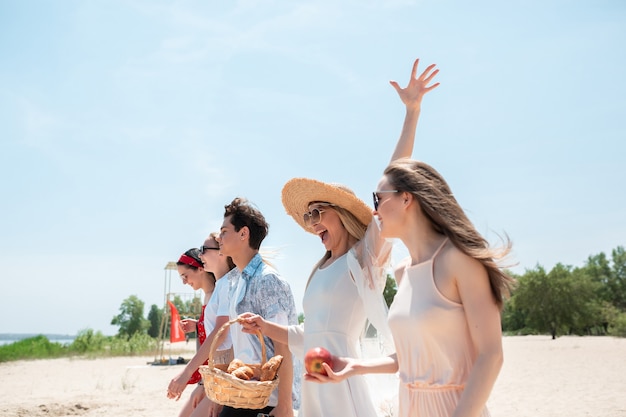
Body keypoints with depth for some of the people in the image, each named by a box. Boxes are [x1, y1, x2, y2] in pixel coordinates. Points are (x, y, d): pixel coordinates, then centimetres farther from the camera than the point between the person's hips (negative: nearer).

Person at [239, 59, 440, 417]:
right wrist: (266, 327, 9)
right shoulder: (322, 270, 17)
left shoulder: (365, 256, -3)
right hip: (314, 387, 8)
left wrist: (412, 112, -15)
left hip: (344, 387, -8)